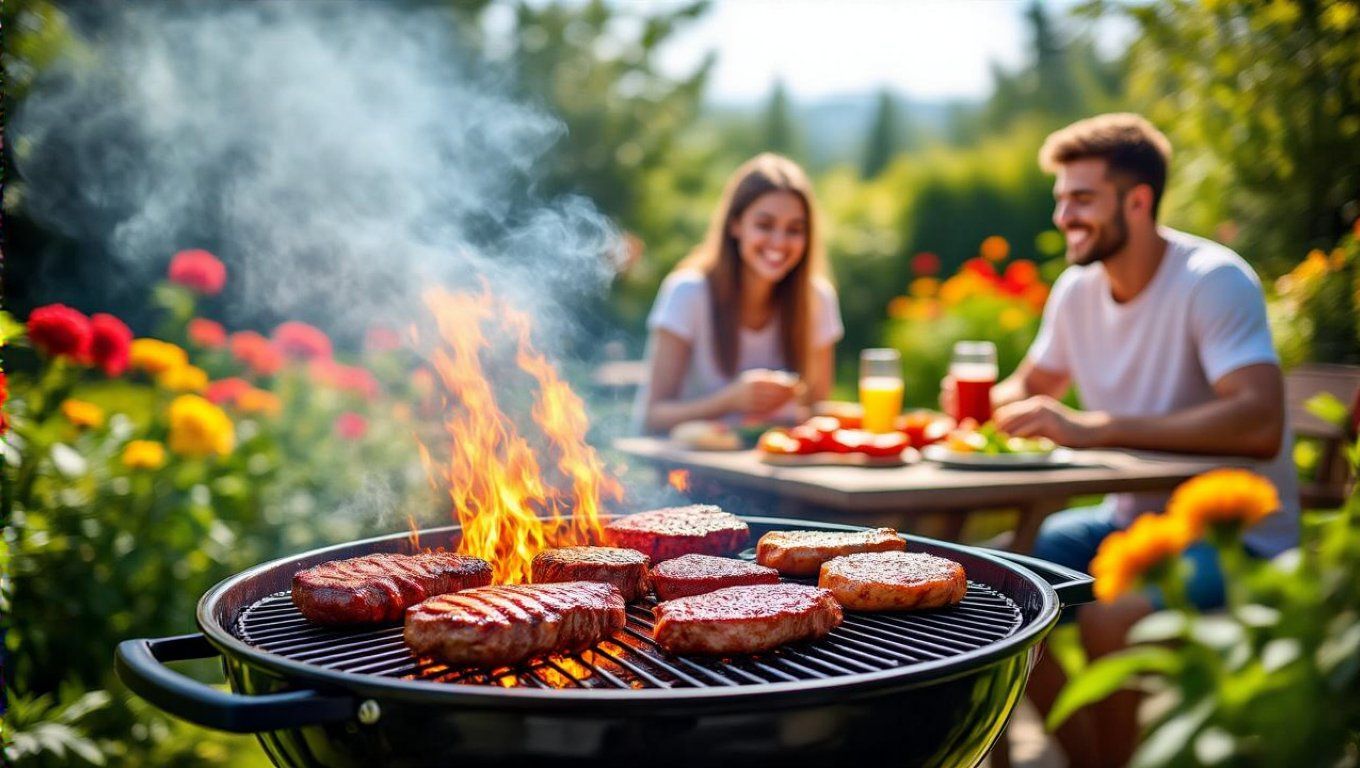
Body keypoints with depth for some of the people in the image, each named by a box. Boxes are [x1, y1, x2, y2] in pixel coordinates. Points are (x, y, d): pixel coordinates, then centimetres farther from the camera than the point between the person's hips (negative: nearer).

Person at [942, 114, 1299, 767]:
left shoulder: (1213, 280, -20)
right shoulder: (1077, 286, 1)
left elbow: (1260, 424, -34)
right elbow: (1031, 384, 18)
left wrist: (1094, 429, -38)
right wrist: (986, 401, -7)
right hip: (1130, 518, 7)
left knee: (1108, 617, -32)